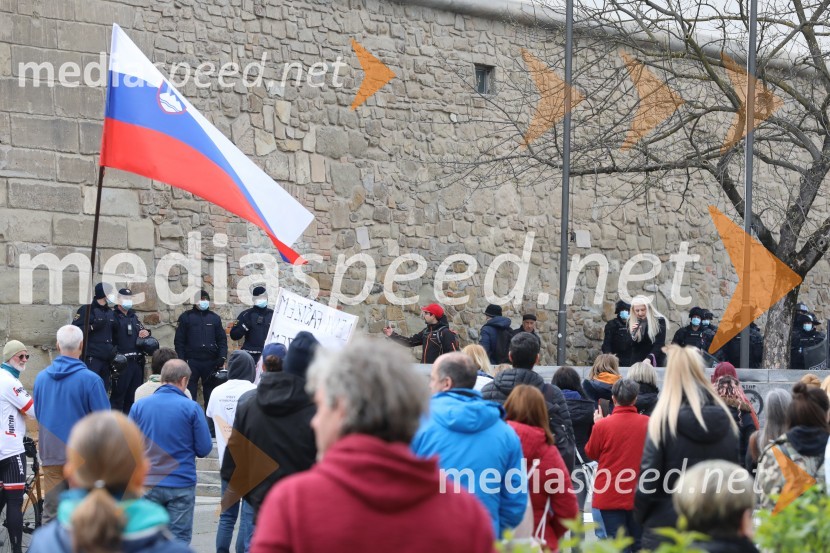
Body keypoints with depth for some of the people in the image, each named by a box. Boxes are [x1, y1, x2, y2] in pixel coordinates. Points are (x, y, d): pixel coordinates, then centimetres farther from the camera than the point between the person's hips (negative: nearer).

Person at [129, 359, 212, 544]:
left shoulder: (138, 406, -2)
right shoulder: (191, 408, -10)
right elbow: (204, 449, -6)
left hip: (147, 484, 3)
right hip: (181, 485, -3)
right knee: (178, 539, 4)